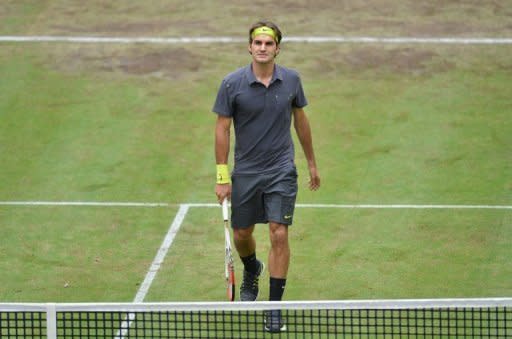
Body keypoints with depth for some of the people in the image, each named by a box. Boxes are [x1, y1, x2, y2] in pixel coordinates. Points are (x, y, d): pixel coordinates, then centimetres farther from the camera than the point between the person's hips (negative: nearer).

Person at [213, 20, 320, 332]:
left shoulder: (291, 80, -3)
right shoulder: (233, 83, -10)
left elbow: (300, 120, 11)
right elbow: (222, 128, -5)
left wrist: (312, 163, 16)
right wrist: (222, 176, -8)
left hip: (282, 172, 0)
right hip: (245, 172, 0)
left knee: (279, 234, -9)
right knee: (241, 234, 13)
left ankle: (274, 305, -1)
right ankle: (252, 271, 48)